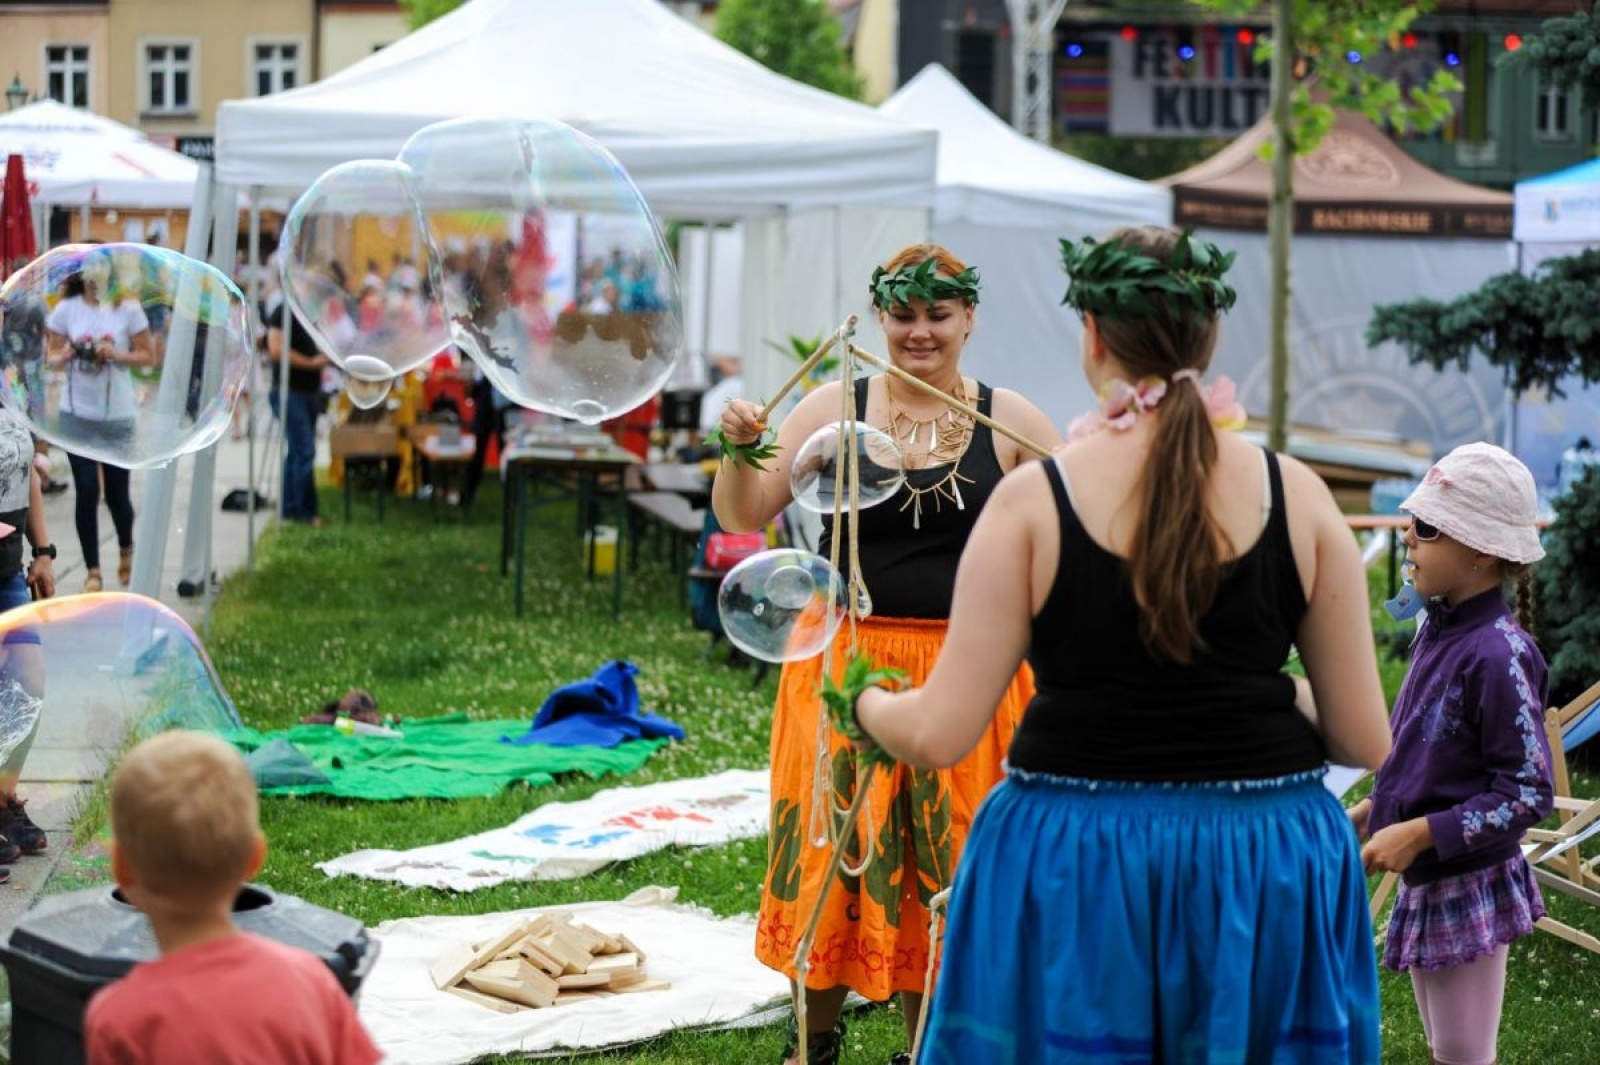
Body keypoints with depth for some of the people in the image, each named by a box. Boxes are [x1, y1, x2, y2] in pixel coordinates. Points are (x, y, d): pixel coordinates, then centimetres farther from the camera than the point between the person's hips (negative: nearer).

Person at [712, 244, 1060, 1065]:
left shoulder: (1008, 420, 1)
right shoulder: (836, 406, 0)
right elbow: (742, 518, -3)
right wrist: (738, 452, -21)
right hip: (846, 662, 0)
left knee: (944, 861, 6)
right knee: (828, 850, 5)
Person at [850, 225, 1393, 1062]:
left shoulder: (1033, 498, -8)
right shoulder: (1296, 495, -3)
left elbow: (940, 735, -9)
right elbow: (1366, 741, -1)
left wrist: (865, 707, 13)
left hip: (1076, 867, -1)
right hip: (1267, 865, 1)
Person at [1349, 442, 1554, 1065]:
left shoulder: (1499, 654, -22)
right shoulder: (1438, 628, 2)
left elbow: (1529, 795, -22)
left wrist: (1419, 833, -23)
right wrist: (1376, 809, 14)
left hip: (1470, 891, -8)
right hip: (1424, 884, 8)